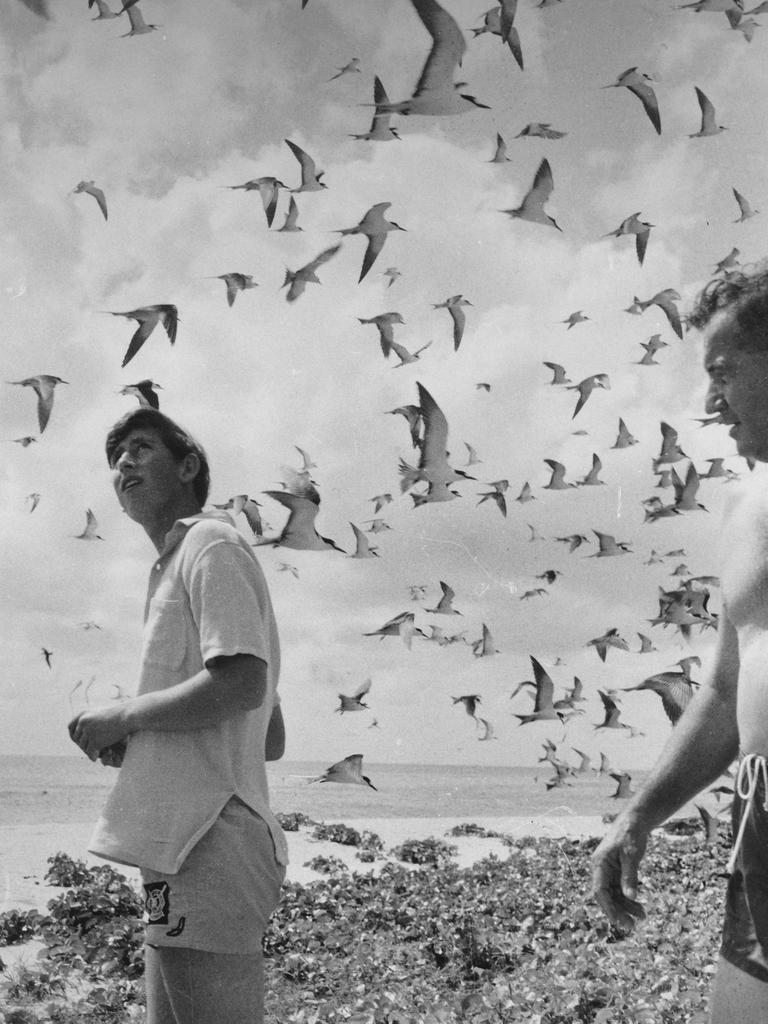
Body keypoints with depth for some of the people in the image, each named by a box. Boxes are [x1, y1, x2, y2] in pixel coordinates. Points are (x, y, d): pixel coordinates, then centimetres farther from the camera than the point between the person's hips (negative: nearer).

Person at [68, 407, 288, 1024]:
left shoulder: (212, 544, -3)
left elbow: (242, 685, -20)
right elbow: (272, 741, 24)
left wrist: (123, 717, -8)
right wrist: (134, 742, 14)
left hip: (205, 841, -10)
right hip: (183, 845, 10)